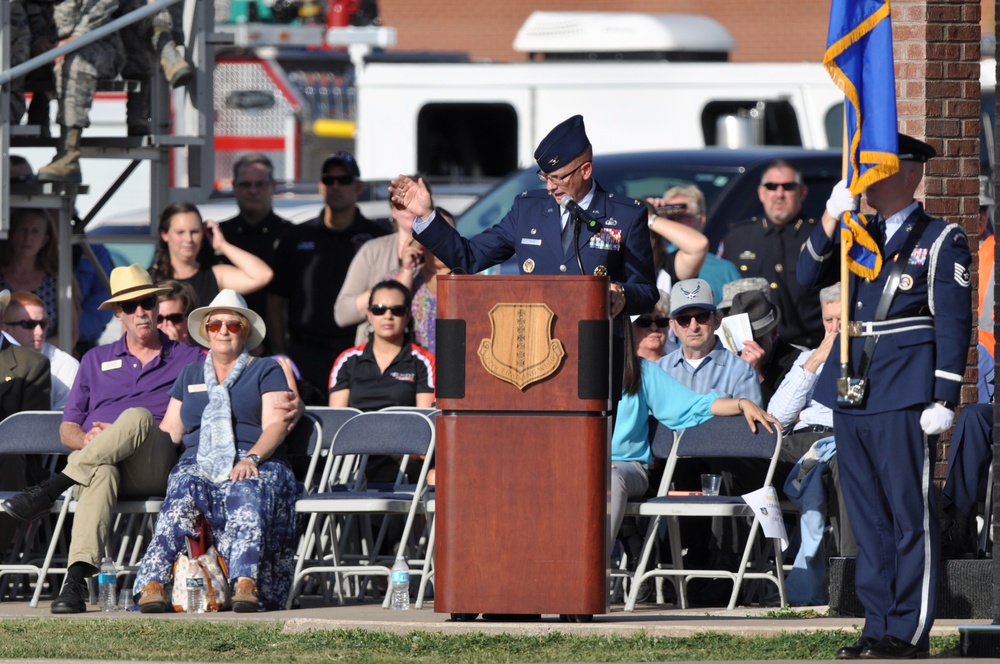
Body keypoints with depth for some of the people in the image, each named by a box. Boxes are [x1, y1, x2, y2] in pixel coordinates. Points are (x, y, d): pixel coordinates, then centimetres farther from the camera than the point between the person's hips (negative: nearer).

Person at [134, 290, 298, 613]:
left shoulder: (266, 371, 15)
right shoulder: (190, 375, 27)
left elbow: (275, 425, 2)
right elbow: (169, 432, 20)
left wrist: (251, 458, -18)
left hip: (258, 466, -2)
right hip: (198, 465, 2)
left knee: (249, 493, -39)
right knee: (183, 492, -35)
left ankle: (247, 584, -56)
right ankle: (152, 584, -51)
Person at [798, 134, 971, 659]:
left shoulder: (941, 241, 0)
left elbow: (953, 324, -4)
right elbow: (808, 276, 6)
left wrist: (943, 400, -11)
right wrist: (831, 218, -7)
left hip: (904, 398, -6)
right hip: (852, 398, 6)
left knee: (910, 515, -4)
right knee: (868, 518, 8)